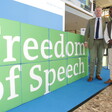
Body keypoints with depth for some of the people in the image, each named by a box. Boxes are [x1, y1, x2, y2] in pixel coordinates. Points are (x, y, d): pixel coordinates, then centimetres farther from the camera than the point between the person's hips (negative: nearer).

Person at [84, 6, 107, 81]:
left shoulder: (105, 20, 10)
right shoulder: (90, 21, 11)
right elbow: (87, 32, 6)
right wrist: (86, 41, -5)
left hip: (102, 42, 1)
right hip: (93, 42, -1)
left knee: (100, 59, 4)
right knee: (92, 59, -5)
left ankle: (98, 74, 15)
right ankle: (91, 76, 1)